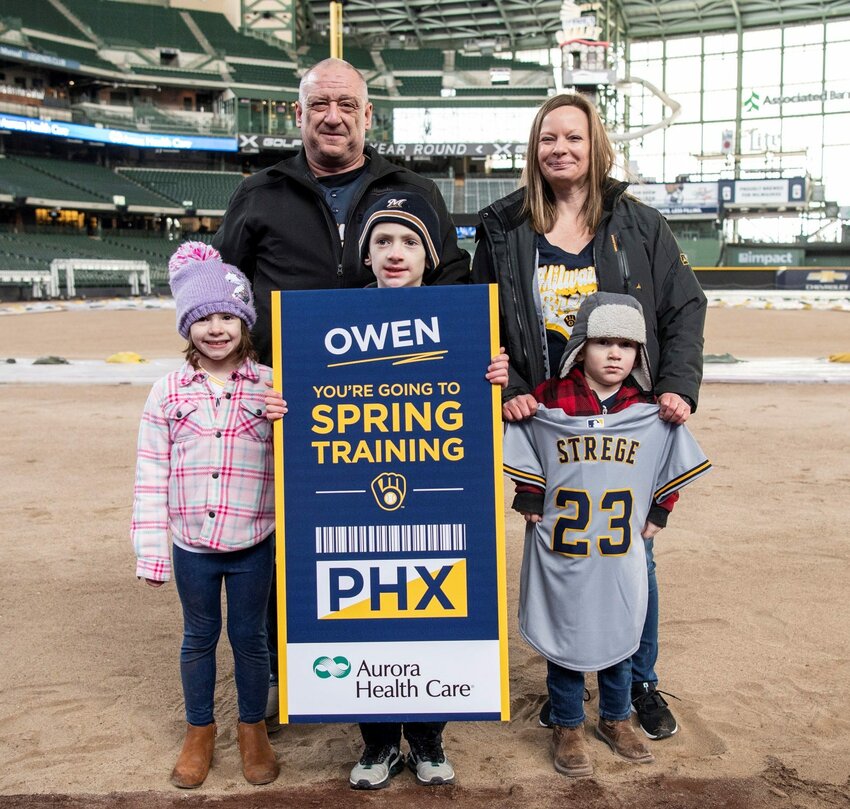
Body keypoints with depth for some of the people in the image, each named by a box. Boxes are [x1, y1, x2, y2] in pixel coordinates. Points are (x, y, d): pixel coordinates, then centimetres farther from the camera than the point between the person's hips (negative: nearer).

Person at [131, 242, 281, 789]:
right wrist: (151, 549, -4)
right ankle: (200, 732, 37)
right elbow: (152, 474, -2)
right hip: (191, 544, 1)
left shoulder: (271, 387, -6)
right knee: (199, 638, 17)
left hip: (252, 544, -1)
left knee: (250, 637, 14)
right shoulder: (168, 392, -3)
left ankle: (253, 729, 35)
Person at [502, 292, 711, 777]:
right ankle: (568, 728, 28)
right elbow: (525, 455, 6)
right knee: (565, 638, 9)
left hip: (621, 555, 2)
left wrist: (658, 514, 8)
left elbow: (674, 463, 10)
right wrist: (530, 501, 2)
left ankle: (616, 720, 37)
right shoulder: (547, 403, -10)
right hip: (561, 554, -2)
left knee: (619, 637, 16)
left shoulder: (652, 411, -3)